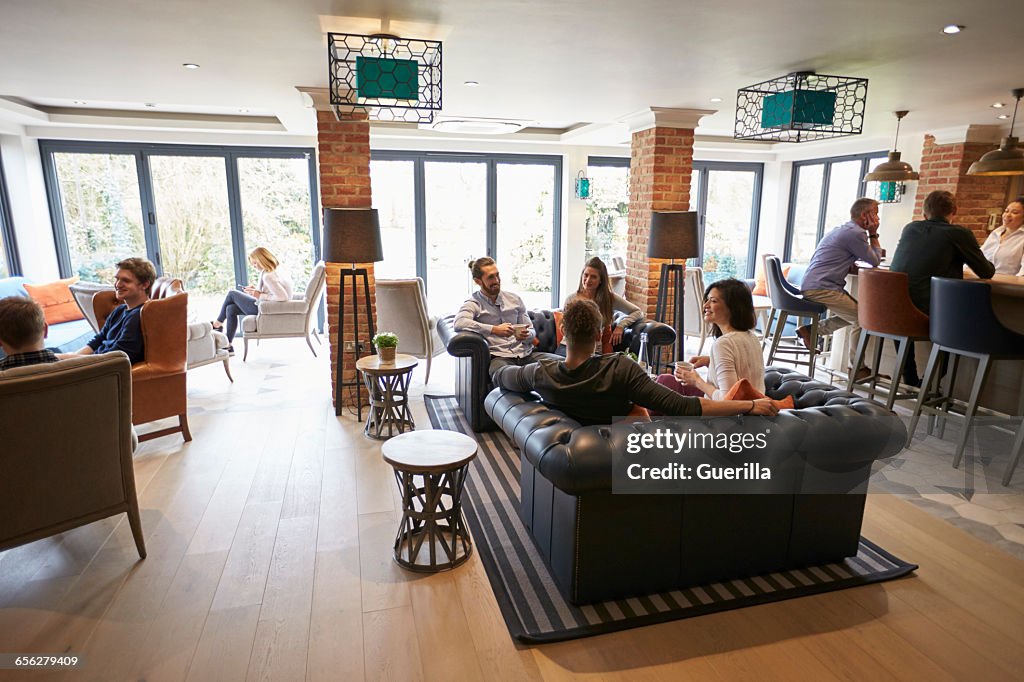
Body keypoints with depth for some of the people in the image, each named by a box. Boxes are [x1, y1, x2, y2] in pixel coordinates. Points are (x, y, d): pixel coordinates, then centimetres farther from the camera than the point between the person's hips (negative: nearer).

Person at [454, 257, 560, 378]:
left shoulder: (514, 299, 19)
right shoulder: (473, 304, 5)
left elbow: (532, 331, 20)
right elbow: (459, 323, -18)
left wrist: (526, 335, -6)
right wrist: (494, 330, -19)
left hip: (526, 353, 5)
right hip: (499, 357, -4)